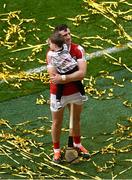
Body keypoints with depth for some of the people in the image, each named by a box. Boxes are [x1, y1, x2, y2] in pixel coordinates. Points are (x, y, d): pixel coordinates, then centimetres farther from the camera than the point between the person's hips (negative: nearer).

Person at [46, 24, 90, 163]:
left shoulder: (78, 50, -15)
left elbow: (82, 73, -25)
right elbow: (53, 77, -29)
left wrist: (63, 78, -30)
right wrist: (73, 76, -26)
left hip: (75, 92, 3)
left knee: (76, 119, 23)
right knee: (57, 123, 15)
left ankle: (77, 144, 46)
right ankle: (56, 150, 35)